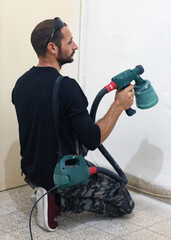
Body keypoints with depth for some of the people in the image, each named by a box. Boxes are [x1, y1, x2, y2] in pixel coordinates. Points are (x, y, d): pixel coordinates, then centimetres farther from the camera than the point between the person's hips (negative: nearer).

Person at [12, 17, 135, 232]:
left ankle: (51, 196, 11)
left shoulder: (21, 84, 0)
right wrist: (118, 106, -14)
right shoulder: (66, 87, -25)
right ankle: (58, 202, -4)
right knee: (125, 203, 6)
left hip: (32, 173, 8)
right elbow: (93, 140, -22)